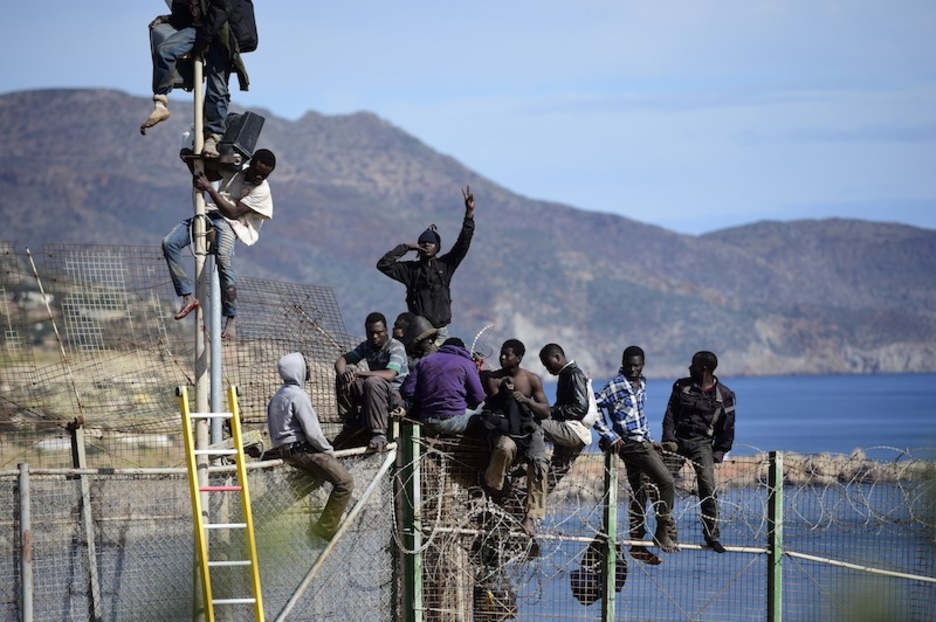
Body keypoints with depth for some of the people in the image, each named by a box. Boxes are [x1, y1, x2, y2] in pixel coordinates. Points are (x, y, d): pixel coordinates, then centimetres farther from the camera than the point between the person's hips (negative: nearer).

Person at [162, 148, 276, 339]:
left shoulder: (262, 191, -6)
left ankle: (230, 322, -29)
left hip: (228, 223, -6)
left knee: (223, 259, -34)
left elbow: (232, 212, -14)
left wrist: (210, 189, -17)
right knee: (169, 243, -15)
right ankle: (188, 297, -16)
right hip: (209, 213, 6)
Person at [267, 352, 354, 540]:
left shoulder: (278, 396, 16)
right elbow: (312, 431, -19)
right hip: (302, 450, -11)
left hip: (286, 451, 11)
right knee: (344, 482, -15)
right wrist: (328, 450, -4)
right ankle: (325, 529, -16)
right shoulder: (297, 395, -15)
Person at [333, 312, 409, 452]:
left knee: (372, 382, -37)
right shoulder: (366, 346, 6)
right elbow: (341, 360, 5)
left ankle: (379, 433, -38)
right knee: (342, 377, -6)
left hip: (397, 395, -7)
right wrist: (344, 374, -20)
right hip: (372, 393, 7)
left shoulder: (395, 347, -15)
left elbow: (390, 375, -31)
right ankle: (351, 424, 0)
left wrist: (359, 373, -35)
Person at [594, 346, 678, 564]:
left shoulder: (641, 383, 13)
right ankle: (664, 531, -6)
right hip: (631, 444, -8)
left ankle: (637, 545, 14)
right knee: (666, 482, -16)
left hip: (643, 442, 8)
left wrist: (648, 437, 16)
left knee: (640, 494, 10)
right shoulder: (616, 386, -11)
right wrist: (609, 435, -14)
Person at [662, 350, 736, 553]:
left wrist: (719, 452, 1)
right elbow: (670, 414, 5)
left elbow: (727, 427, 6)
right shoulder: (682, 386, 7)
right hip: (679, 439, 2)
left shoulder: (724, 395, 2)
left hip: (701, 442, -2)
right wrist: (669, 439, -7)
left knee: (708, 487, -16)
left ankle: (712, 536, -12)